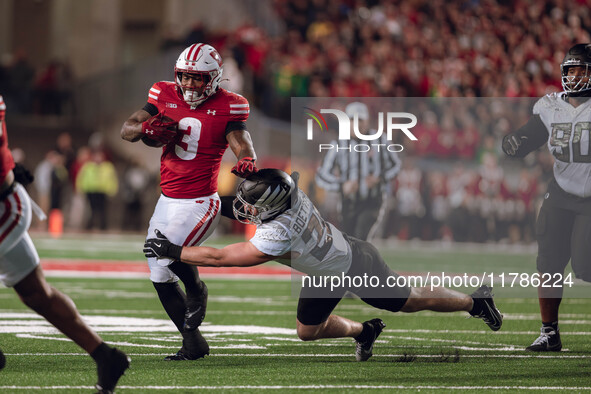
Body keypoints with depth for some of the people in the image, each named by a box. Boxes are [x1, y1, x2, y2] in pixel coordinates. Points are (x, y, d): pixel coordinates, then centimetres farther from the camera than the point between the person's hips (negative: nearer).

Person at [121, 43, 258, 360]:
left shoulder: (226, 107, -8)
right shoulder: (165, 96, 4)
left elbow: (242, 144, -16)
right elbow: (126, 130, 5)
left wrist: (247, 162, -40)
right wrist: (146, 128, -18)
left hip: (199, 203, -6)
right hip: (167, 201, 6)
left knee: (167, 255, -27)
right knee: (161, 279, 7)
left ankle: (196, 290, 6)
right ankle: (193, 345, 20)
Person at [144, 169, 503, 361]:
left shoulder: (277, 234, -42)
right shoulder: (286, 184, -24)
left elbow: (219, 258, -37)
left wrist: (172, 251, -31)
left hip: (357, 266, -7)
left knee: (410, 301, 14)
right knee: (308, 331, 13)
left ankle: (475, 301, 36)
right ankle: (364, 331, 39)